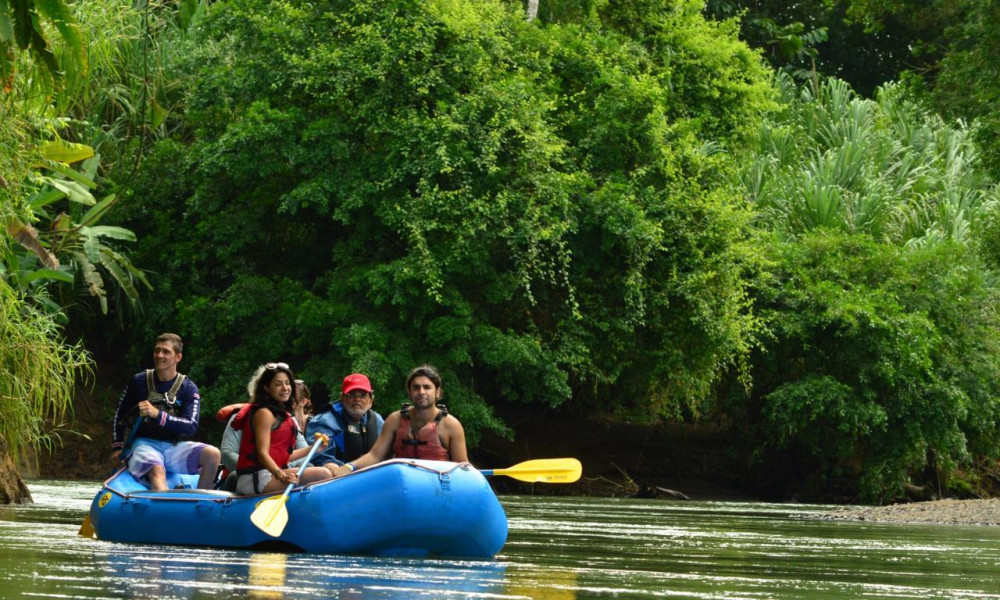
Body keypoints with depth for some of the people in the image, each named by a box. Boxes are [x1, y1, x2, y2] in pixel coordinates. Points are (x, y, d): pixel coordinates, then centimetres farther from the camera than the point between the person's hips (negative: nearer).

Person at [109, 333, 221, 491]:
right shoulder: (139, 381, 6)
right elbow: (119, 415, 17)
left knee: (212, 454, -24)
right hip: (143, 444, -2)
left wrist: (158, 414, -21)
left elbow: (191, 427, -9)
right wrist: (117, 448, 7)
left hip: (174, 447, 2)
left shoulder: (188, 388, 5)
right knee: (157, 471, -37)